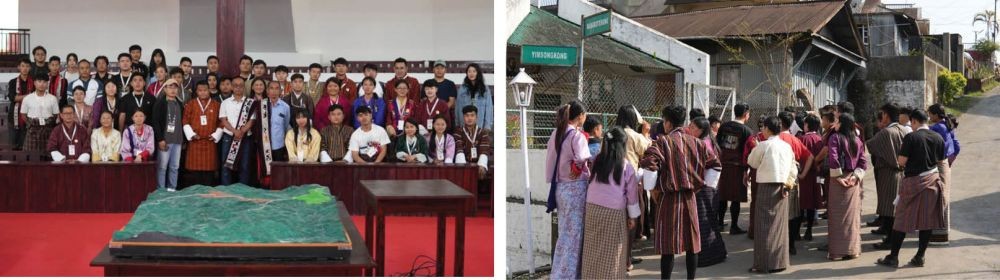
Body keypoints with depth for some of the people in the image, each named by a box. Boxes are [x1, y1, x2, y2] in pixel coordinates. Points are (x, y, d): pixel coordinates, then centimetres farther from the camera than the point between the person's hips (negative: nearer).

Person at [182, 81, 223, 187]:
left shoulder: (216, 105, 8)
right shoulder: (190, 104, 6)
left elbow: (221, 123, 8)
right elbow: (185, 121, 3)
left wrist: (216, 135, -2)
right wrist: (192, 134, -7)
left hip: (210, 142, 1)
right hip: (195, 142, -1)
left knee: (209, 169, 0)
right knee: (194, 170, -2)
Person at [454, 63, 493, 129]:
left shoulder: (485, 90, 3)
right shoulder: (462, 89, 7)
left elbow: (489, 108, 1)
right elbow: (458, 107, 7)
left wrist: (487, 125, -6)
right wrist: (457, 125, 3)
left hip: (480, 125, -1)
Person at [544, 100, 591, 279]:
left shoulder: (556, 134, 8)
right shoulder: (577, 136, -14)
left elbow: (551, 160, 8)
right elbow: (581, 162, -23)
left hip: (560, 187, 7)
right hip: (576, 188, -7)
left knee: (565, 232, 14)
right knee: (574, 234, 0)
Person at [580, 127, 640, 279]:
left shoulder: (596, 160, 3)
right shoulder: (626, 166, -3)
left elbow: (588, 183, 11)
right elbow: (631, 193, 2)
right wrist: (633, 216, 10)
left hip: (593, 208, 3)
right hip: (615, 211, -2)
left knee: (593, 248, 11)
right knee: (613, 251, 5)